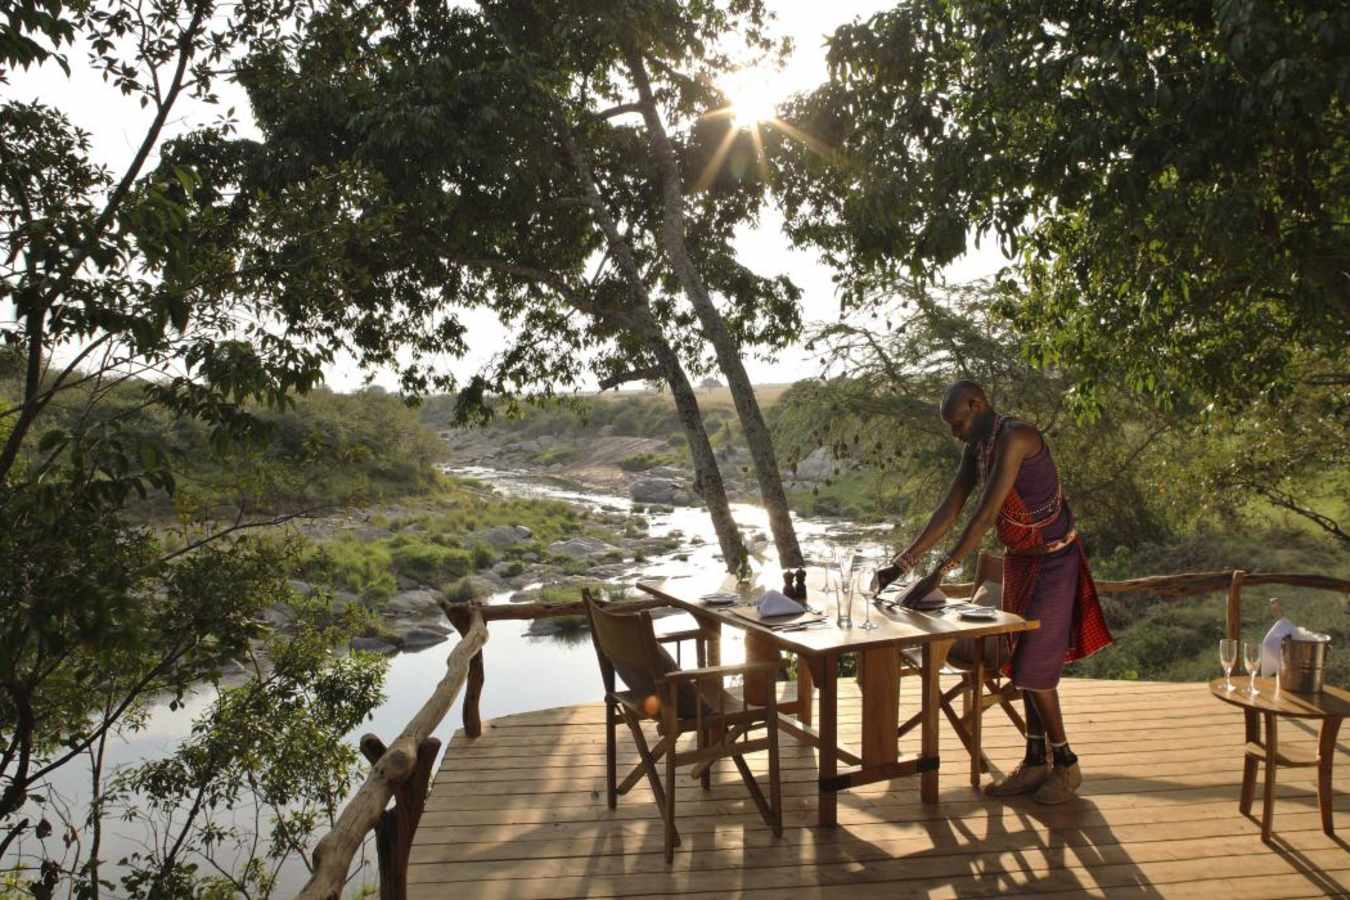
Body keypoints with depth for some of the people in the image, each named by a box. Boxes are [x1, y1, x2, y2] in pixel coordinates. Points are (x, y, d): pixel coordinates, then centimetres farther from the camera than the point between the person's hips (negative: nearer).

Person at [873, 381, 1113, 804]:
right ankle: (1035, 762, 22)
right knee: (1021, 662, 12)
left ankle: (1065, 763, 14)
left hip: (1053, 562, -9)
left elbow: (984, 517, -30)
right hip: (1019, 560, 9)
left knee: (1033, 668, -5)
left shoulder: (1015, 437, -26)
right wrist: (903, 563, -3)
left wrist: (938, 574, -30)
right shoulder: (977, 448, 2)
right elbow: (948, 511, 3)